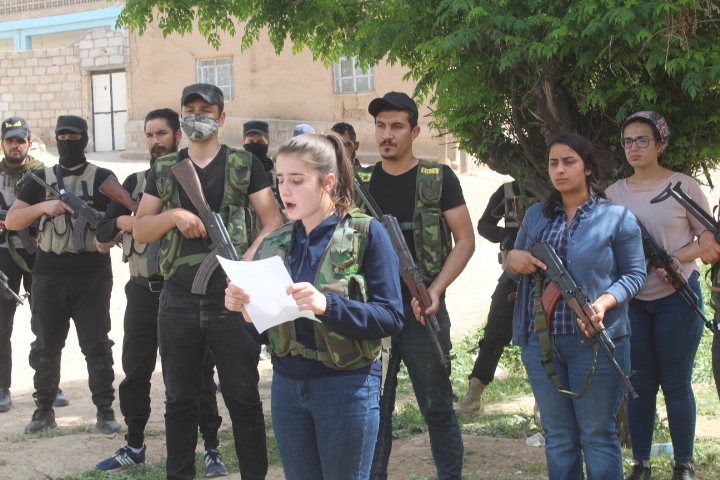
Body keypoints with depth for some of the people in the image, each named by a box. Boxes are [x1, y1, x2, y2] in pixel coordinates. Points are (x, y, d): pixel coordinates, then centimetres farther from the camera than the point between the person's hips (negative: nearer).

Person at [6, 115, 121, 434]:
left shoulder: (102, 178, 6)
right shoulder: (41, 179, 11)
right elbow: (11, 221, 6)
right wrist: (43, 206, -11)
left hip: (92, 273, -2)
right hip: (49, 273, 3)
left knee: (96, 344, -1)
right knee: (46, 345, 9)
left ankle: (105, 411, 5)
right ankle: (44, 410, 20)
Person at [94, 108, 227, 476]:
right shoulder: (135, 182, 13)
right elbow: (102, 233, 11)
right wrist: (121, 222, -10)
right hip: (143, 291, 4)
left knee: (199, 373, 1)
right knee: (135, 372, 10)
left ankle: (211, 449, 9)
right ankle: (134, 446, 24)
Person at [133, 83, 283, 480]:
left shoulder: (244, 165, 4)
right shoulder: (164, 169, 12)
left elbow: (273, 221, -2)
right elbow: (140, 231, 10)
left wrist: (248, 260, -19)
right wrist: (173, 216, -10)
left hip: (232, 299, -3)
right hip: (178, 299, 3)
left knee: (243, 397, 3)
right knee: (179, 399, 10)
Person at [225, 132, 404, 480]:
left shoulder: (366, 233, -6)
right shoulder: (274, 244, 8)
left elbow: (391, 318, -14)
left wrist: (328, 305, -28)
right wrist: (241, 306, -12)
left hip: (347, 385, -5)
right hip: (287, 386, 5)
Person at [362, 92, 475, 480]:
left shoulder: (438, 179, 0)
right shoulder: (361, 183, 9)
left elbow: (465, 240, -2)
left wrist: (435, 290, -14)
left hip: (422, 311, -3)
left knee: (436, 406, 4)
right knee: (373, 407, 8)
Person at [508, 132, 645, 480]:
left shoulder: (616, 217, 0)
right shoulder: (536, 216, 13)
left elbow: (635, 274, -2)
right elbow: (517, 266, 18)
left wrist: (604, 303, -20)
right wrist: (513, 259, -7)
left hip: (595, 342, -4)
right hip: (540, 342, 4)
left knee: (597, 436, 3)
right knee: (558, 437, 11)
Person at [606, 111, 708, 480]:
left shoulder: (683, 186, -4)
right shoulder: (614, 193, 5)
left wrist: (675, 258, -17)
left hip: (676, 297, -3)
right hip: (631, 300, 3)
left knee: (676, 384, 3)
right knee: (640, 384, 8)